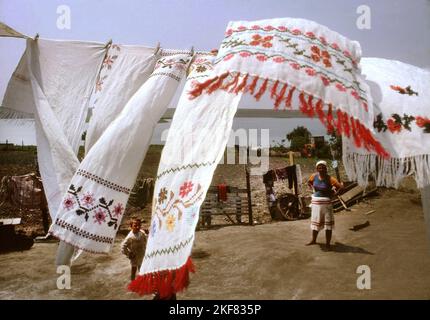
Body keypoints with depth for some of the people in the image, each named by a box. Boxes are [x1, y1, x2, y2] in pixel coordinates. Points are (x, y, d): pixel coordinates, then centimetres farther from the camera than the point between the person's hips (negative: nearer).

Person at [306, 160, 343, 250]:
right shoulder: (314, 176, -2)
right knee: (315, 221, 17)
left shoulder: (329, 179, -14)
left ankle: (327, 243, 13)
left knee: (328, 222, 3)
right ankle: (313, 240, 33)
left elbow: (340, 186, -22)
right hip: (316, 202, 4)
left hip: (326, 202, -4)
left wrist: (333, 193, -12)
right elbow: (309, 182, 18)